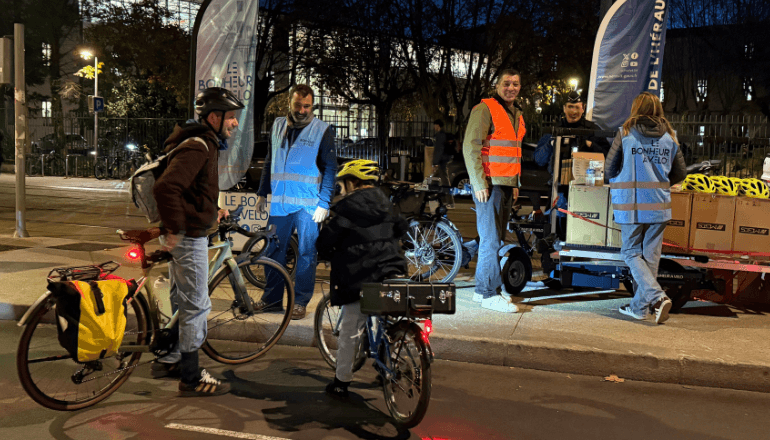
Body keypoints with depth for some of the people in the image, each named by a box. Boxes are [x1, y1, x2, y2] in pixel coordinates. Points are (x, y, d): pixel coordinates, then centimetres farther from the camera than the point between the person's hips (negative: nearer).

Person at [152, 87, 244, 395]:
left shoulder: (204, 144, 13)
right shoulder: (197, 148, -21)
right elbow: (165, 187, -33)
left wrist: (212, 210, 17)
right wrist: (175, 230, -27)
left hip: (188, 234, 11)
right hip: (189, 237, -11)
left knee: (180, 301, 20)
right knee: (197, 307, -2)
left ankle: (168, 360, 35)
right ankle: (191, 379, 8)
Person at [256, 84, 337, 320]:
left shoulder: (322, 130, -2)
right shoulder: (278, 126, 12)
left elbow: (330, 168, -3)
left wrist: (324, 203, -10)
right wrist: (262, 193, 18)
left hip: (308, 204, -4)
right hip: (279, 202, 4)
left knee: (306, 254, 1)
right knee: (273, 251, 8)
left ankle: (300, 302, 12)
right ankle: (272, 298, 21)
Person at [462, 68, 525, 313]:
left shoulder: (517, 115, 19)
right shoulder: (485, 109, -8)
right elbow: (470, 147, -13)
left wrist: (516, 183, 20)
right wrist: (479, 184, -17)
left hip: (507, 185, 8)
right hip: (489, 184, -8)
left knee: (497, 239, 9)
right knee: (491, 239, -9)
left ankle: (483, 289, 17)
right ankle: (489, 294, -3)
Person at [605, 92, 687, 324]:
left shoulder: (625, 134, -5)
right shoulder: (670, 137, 5)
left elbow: (609, 170, -1)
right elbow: (680, 173, 10)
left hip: (631, 206, -3)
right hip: (659, 206, 3)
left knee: (631, 252, 7)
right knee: (650, 255, 11)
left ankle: (656, 296, -12)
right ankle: (640, 306, 18)